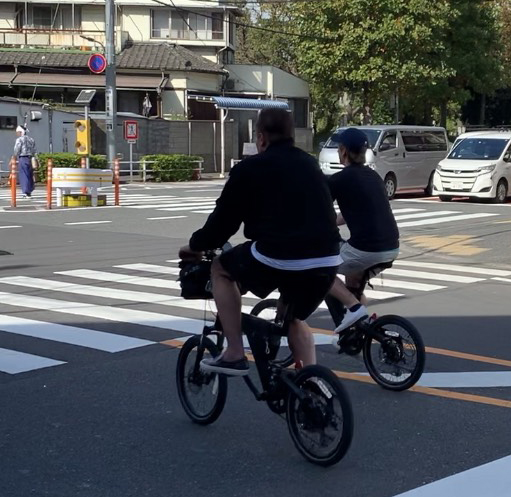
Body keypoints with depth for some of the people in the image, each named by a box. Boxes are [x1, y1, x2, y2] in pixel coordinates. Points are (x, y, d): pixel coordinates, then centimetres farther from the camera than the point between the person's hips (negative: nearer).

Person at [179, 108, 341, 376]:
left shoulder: (249, 168, 5)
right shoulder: (310, 165, 21)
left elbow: (224, 218, 9)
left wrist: (196, 245, 28)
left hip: (277, 258, -6)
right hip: (326, 261, 6)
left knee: (220, 269, 21)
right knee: (294, 318, 31)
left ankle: (234, 355, 17)